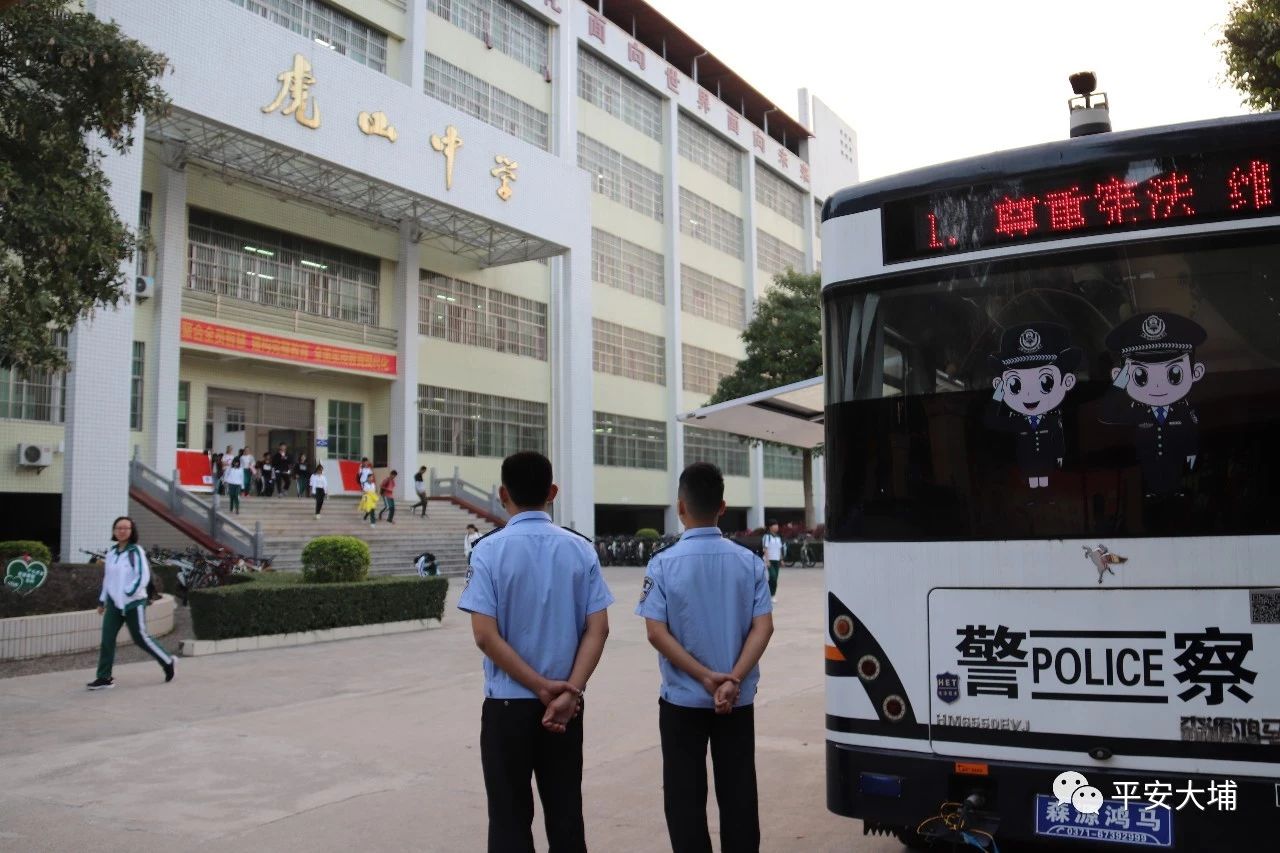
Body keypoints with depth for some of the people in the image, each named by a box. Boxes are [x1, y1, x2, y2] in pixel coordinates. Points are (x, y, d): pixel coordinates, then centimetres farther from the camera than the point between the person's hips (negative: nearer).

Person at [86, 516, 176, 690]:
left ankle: (167, 663, 21)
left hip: (133, 602, -6)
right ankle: (104, 678, 3)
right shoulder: (111, 552, 9)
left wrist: (128, 593, -22)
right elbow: (107, 577, 18)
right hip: (114, 602, 6)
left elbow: (144, 577, -16)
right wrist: (102, 600, 19)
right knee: (107, 639, -3)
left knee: (140, 638, 3)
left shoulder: (136, 551, -10)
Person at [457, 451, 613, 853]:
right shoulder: (580, 548, -1)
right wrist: (567, 691, -10)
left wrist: (542, 688, -11)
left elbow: (485, 635, -15)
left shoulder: (489, 549, -10)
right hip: (566, 705, 3)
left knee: (510, 818, 9)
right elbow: (598, 628, -7)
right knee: (565, 812, 14)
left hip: (508, 703, -3)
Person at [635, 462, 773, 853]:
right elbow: (763, 627, -10)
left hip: (683, 700, -2)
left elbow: (657, 632, -16)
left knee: (685, 796, 9)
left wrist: (705, 678, -14)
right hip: (738, 700, 2)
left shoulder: (663, 564, -10)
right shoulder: (748, 561, -3)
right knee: (738, 792, 12)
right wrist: (733, 680, -15)